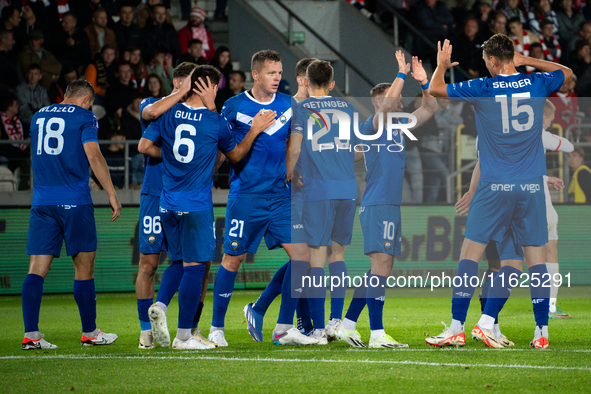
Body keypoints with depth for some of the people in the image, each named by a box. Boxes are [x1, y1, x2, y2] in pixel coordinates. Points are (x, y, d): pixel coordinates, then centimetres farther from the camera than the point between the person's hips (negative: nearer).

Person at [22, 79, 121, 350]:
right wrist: (111, 194, -9)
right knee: (84, 266, 4)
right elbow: (93, 155, -10)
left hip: (41, 202, 5)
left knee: (37, 268, 0)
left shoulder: (39, 117, 17)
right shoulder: (84, 117, -1)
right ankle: (89, 333, 10)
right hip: (74, 201, -5)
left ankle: (30, 334, -9)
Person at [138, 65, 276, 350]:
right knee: (194, 266, -1)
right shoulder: (217, 122, -6)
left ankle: (159, 306, 6)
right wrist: (255, 130, 12)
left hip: (168, 203, 5)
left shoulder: (169, 113, 2)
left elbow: (144, 146, 5)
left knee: (179, 261, 22)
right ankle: (183, 336, -3)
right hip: (196, 205, -5)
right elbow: (235, 155, 10)